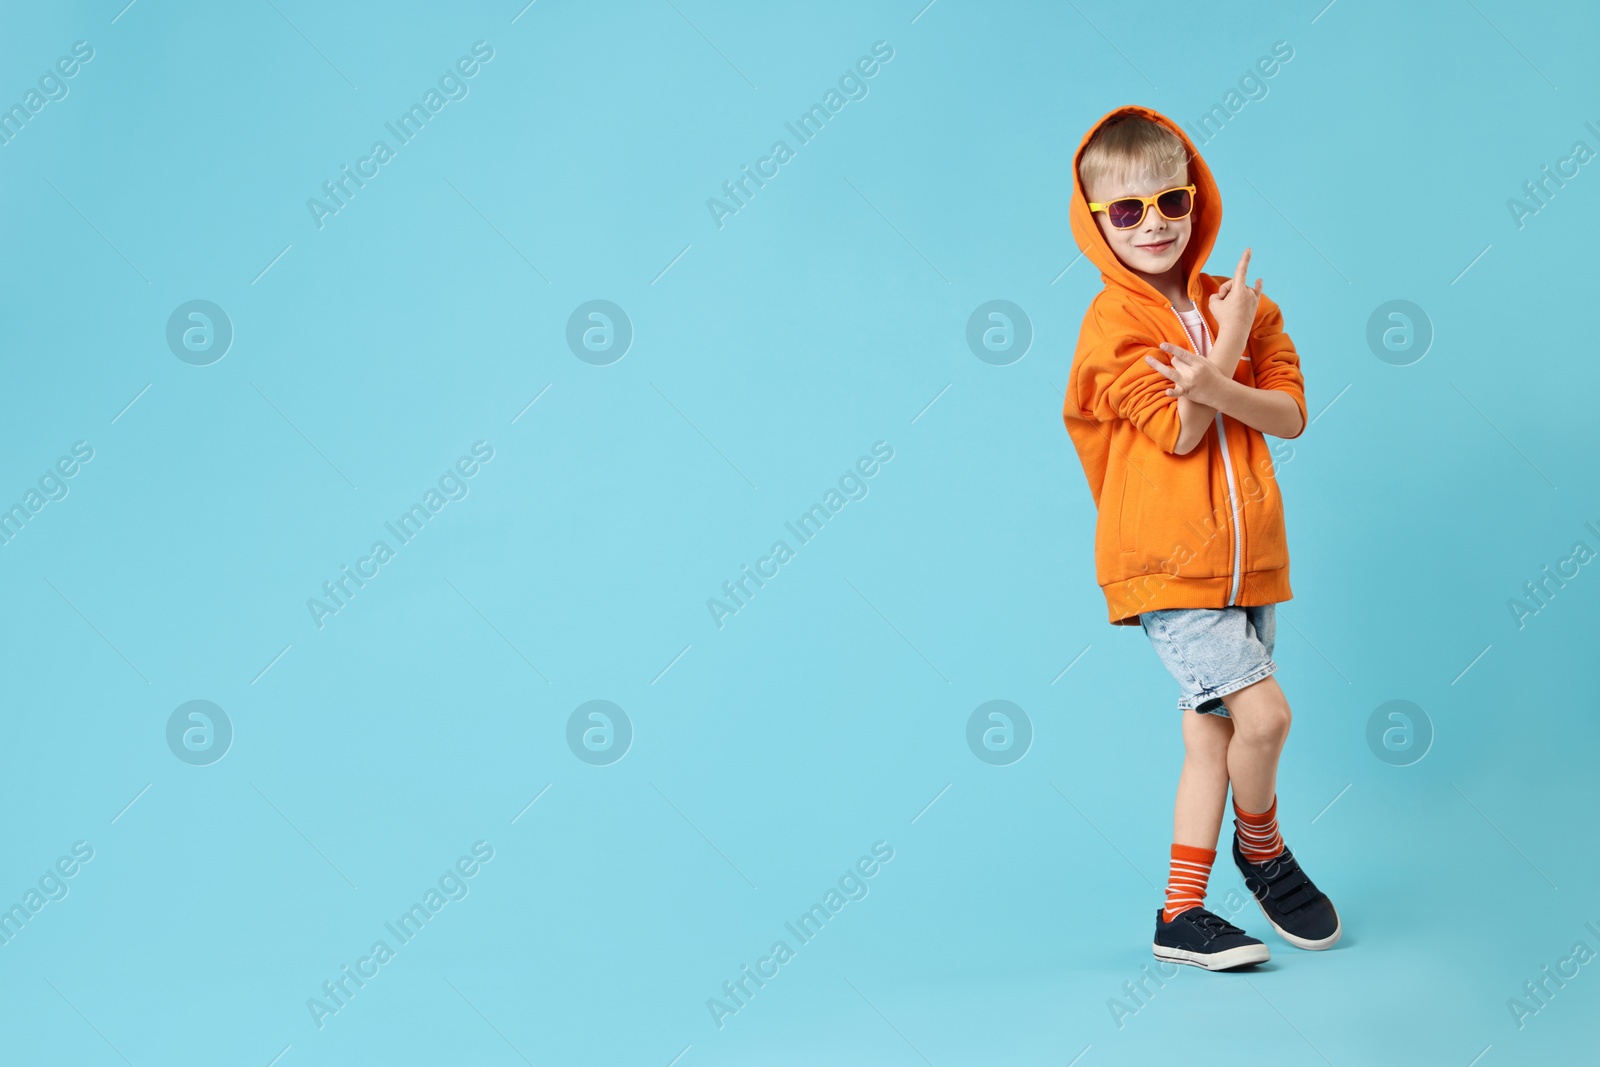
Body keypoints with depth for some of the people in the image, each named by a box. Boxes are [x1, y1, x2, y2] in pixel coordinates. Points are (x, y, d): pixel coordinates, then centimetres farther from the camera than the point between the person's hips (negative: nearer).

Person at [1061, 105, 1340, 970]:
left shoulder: (1238, 303, 8)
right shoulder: (1114, 321, -9)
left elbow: (1291, 414, -1)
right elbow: (1178, 432, -15)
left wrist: (1219, 388, -19)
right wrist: (1229, 343, -14)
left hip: (1244, 559, 6)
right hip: (1165, 566, -6)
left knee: (1213, 736, 9)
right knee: (1263, 710, -14)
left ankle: (1181, 917, 19)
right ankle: (1262, 849, 17)